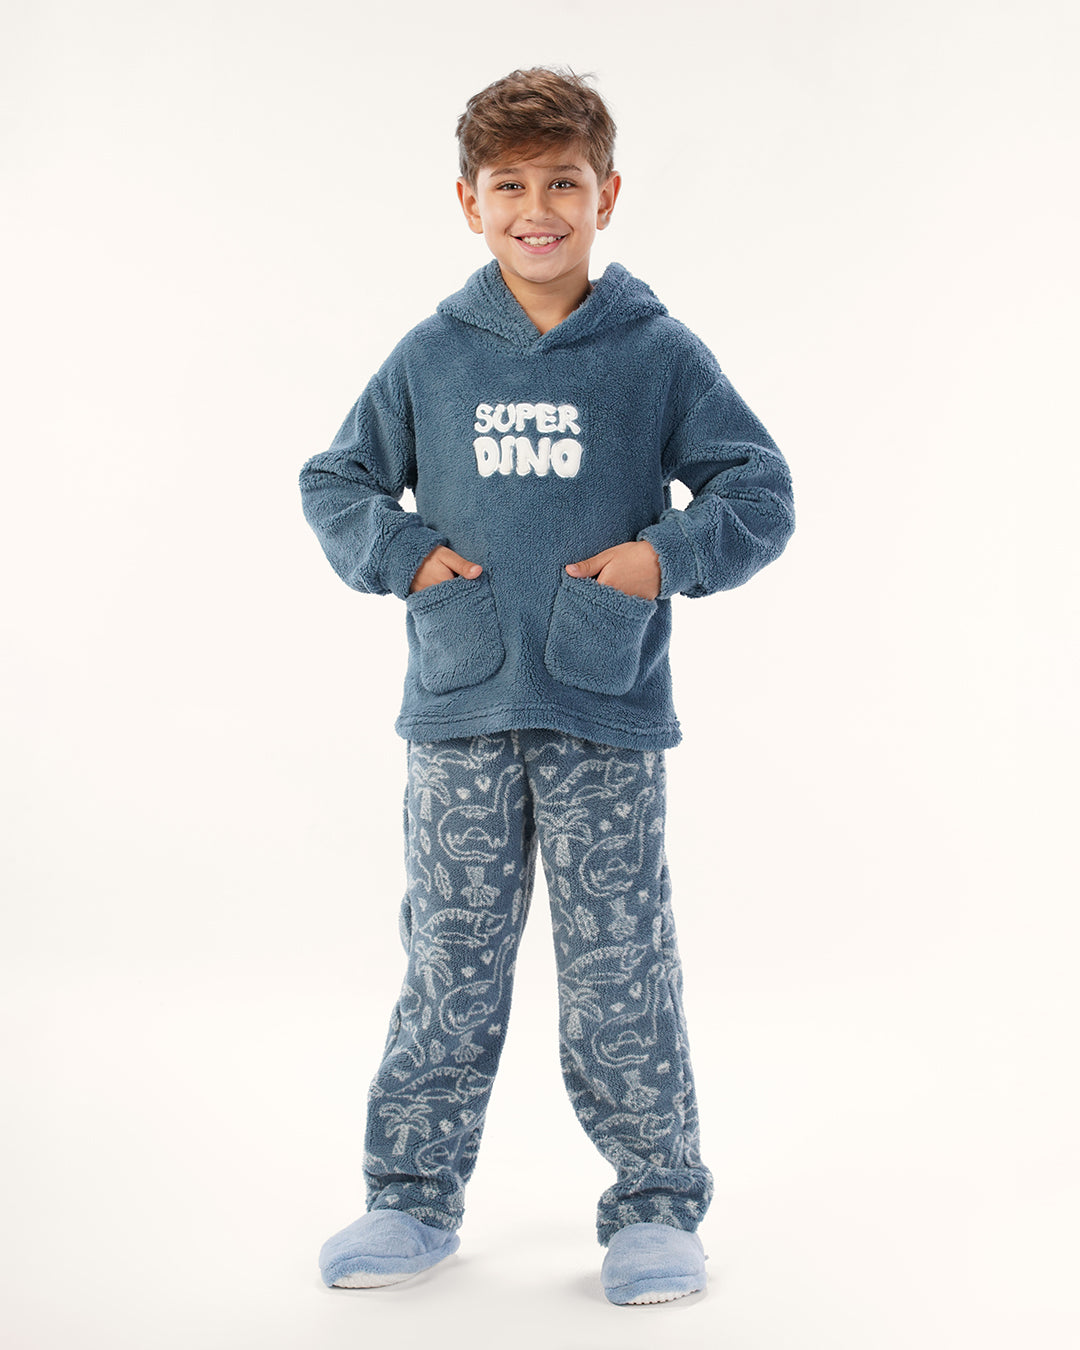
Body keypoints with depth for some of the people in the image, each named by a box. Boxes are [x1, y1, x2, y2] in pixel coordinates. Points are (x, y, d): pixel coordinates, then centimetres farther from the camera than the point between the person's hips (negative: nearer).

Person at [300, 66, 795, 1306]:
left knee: (621, 970, 4)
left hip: (607, 711, -2)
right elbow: (336, 483, 14)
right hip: (459, 709, 2)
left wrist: (667, 554, -12)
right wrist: (405, 554, -3)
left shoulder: (659, 354, 2)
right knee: (449, 966, 10)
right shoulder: (430, 357, 6)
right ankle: (414, 1193, 24)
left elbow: (760, 493, 3)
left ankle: (656, 1203, 18)